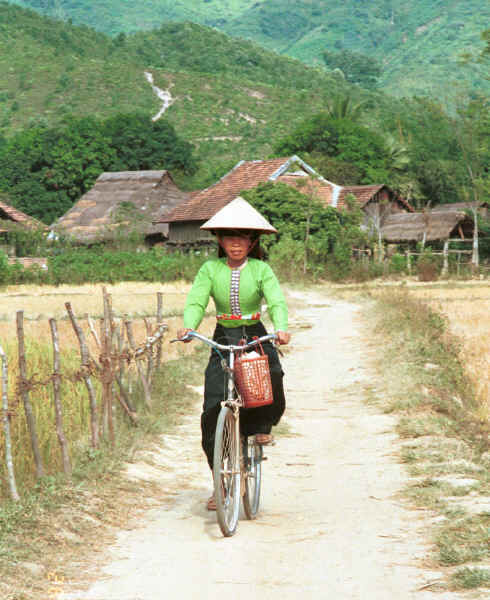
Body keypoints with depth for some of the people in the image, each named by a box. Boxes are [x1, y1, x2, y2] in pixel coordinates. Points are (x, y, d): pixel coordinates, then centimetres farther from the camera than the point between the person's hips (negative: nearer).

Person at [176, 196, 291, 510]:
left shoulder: (261, 269, -3)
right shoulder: (210, 269, -1)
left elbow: (277, 302, -16)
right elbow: (196, 301, -12)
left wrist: (281, 328, -36)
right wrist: (189, 326, -34)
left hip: (257, 337, -1)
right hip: (223, 340, 1)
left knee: (272, 378, -32)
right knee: (213, 412, -7)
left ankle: (261, 426, 3)